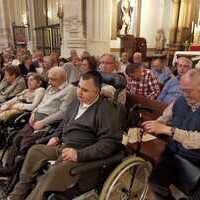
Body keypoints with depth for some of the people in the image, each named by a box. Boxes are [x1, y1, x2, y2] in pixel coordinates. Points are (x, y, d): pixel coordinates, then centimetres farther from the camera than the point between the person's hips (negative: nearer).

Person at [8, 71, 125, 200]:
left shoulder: (107, 110, -16)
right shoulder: (77, 102, 10)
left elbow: (110, 142, -22)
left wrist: (79, 154, -25)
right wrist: (57, 136, 10)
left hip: (83, 155, -8)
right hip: (63, 147, 9)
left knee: (54, 173, -30)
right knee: (35, 151, 5)